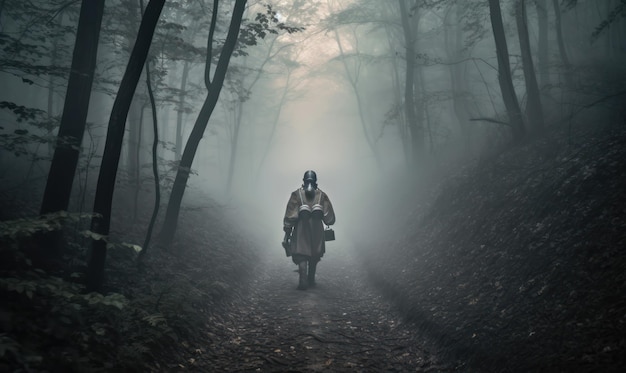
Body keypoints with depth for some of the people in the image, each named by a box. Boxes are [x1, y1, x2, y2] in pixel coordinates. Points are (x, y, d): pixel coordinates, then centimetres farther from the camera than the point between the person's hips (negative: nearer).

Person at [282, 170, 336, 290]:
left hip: (301, 230, -2)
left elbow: (290, 216, -6)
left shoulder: (296, 194, -2)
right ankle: (311, 280, 26)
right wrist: (329, 223, 27)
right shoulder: (322, 195, 3)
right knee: (314, 256, 17)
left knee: (301, 255, 1)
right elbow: (329, 217, 5)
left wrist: (287, 233, -3)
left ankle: (303, 282, -14)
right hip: (317, 230, 2)